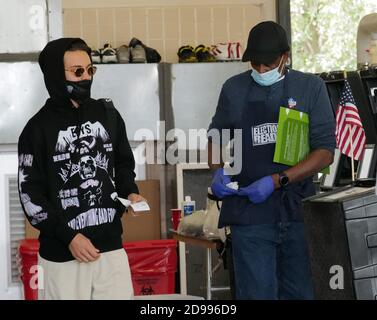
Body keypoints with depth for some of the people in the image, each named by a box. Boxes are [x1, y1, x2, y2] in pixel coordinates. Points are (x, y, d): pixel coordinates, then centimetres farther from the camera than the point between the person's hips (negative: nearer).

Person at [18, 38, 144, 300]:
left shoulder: (108, 114, 7)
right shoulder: (38, 128, -5)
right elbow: (30, 196, -6)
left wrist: (130, 193, 0)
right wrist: (69, 237, -12)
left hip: (111, 248, 3)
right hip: (62, 255, -3)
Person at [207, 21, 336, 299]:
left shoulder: (311, 88, 3)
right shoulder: (234, 89, 7)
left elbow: (325, 151, -2)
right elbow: (217, 134, 21)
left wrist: (277, 181, -13)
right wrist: (219, 171, 0)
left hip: (299, 212, 0)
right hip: (250, 213, 0)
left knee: (302, 293, 6)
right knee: (257, 293, -5)